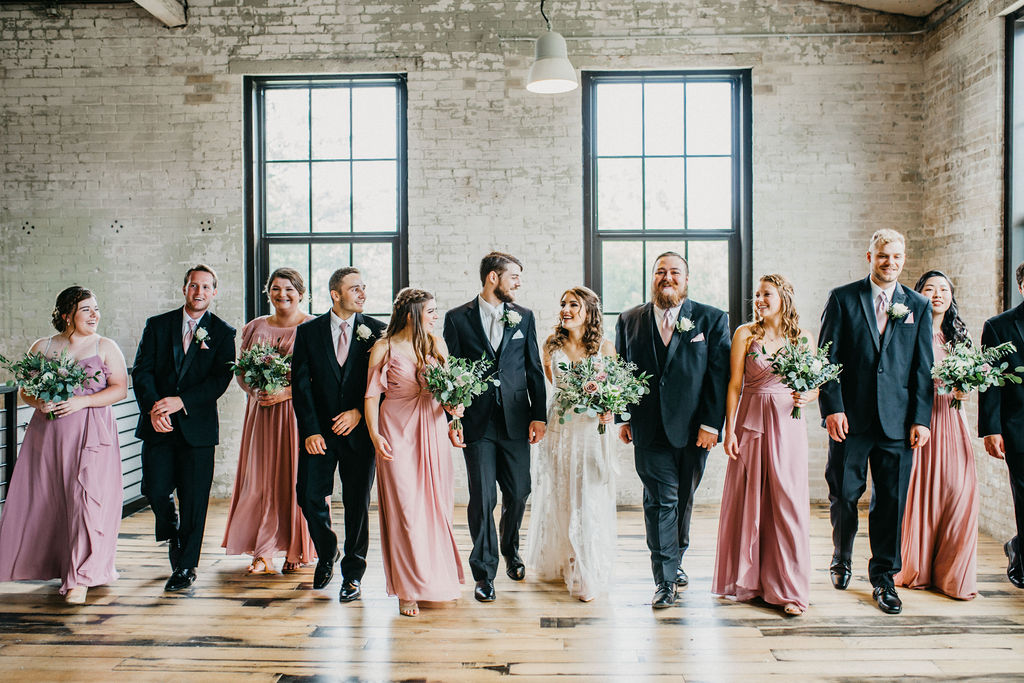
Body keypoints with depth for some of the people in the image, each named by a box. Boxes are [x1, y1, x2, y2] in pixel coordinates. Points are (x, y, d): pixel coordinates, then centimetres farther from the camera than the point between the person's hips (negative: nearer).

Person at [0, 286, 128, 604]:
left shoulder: (105, 347, 5)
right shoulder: (42, 347, 12)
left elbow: (120, 388, -2)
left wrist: (82, 401, -15)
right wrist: (38, 402, -10)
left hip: (90, 434, -3)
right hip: (47, 433, 3)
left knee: (86, 498, -11)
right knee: (43, 500, 7)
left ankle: (80, 578, -5)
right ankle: (55, 565, 28)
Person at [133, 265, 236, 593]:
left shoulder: (223, 332, 3)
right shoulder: (157, 325, 9)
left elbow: (221, 379, -6)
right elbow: (141, 370, 1)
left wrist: (181, 401, -16)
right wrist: (153, 407, -15)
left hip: (197, 426, -2)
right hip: (158, 425, 2)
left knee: (194, 499, 0)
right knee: (156, 491, -1)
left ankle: (185, 567, 15)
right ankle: (172, 536, 32)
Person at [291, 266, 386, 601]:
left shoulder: (375, 330, 2)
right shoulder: (308, 331, 4)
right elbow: (301, 383, -1)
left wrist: (359, 411, -12)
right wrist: (310, 430, -9)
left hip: (358, 430, -1)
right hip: (319, 432, 1)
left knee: (357, 503, 4)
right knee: (309, 497, 1)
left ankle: (353, 574, 20)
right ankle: (327, 555, 29)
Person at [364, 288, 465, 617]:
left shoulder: (437, 344, 9)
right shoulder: (383, 348, -3)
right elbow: (372, 395, -3)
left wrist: (454, 405, -9)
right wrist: (374, 434, -13)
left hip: (432, 431, 4)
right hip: (398, 432, -4)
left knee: (437, 504, 7)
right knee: (405, 507, -2)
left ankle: (440, 578, 23)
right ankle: (410, 588, 10)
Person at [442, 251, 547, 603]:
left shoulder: (523, 316, 9)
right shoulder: (457, 318, 1)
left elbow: (534, 370, 9)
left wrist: (539, 415, 4)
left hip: (516, 422, 3)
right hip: (477, 423, -2)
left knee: (518, 492, 10)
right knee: (482, 498, -1)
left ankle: (510, 550, 38)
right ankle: (484, 572, 14)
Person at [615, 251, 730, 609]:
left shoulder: (712, 319, 2)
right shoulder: (629, 320, 7)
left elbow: (720, 375, -2)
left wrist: (711, 424, -8)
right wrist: (623, 418, 3)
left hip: (693, 429, 1)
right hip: (649, 429, 0)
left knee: (683, 499, 14)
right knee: (661, 500, -3)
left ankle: (674, 559, 35)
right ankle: (666, 580, 5)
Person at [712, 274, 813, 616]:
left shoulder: (803, 338, 5)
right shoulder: (745, 334, 2)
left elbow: (815, 385, 10)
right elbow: (734, 384, 0)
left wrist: (806, 397, -13)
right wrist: (729, 429, -5)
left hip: (788, 424, 1)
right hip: (751, 421, 0)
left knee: (788, 501, 0)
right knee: (748, 499, 6)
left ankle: (788, 587, 11)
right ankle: (748, 579, 22)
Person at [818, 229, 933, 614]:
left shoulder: (918, 306, 10)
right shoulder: (842, 299, 3)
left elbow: (923, 368, 8)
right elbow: (827, 358, -1)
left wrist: (921, 419, 0)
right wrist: (832, 407, -10)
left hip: (897, 420, 2)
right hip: (850, 417, -1)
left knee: (892, 500, 4)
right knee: (843, 495, 7)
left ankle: (884, 577, 19)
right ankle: (842, 559, 32)